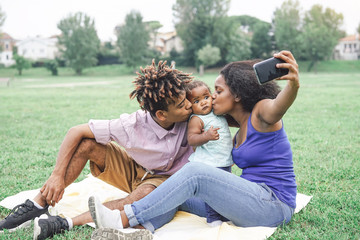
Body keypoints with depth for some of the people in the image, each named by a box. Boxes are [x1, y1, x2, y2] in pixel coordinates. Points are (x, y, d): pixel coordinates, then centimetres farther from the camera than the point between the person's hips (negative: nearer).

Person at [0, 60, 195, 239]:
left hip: (163, 178, 0)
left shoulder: (189, 117, -26)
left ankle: (65, 223, -35)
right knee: (87, 143, -23)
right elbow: (76, 132, -23)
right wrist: (57, 176, -26)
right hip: (133, 169, 1)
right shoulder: (132, 125, -28)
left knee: (145, 195, -38)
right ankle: (38, 205, -17)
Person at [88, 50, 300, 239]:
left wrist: (293, 84, -54)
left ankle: (123, 219, -23)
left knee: (195, 173, -25)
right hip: (253, 199, 9)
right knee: (178, 190, -1)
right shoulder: (243, 123, 16)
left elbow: (279, 105, -33)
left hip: (274, 205, -9)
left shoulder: (261, 112, -9)